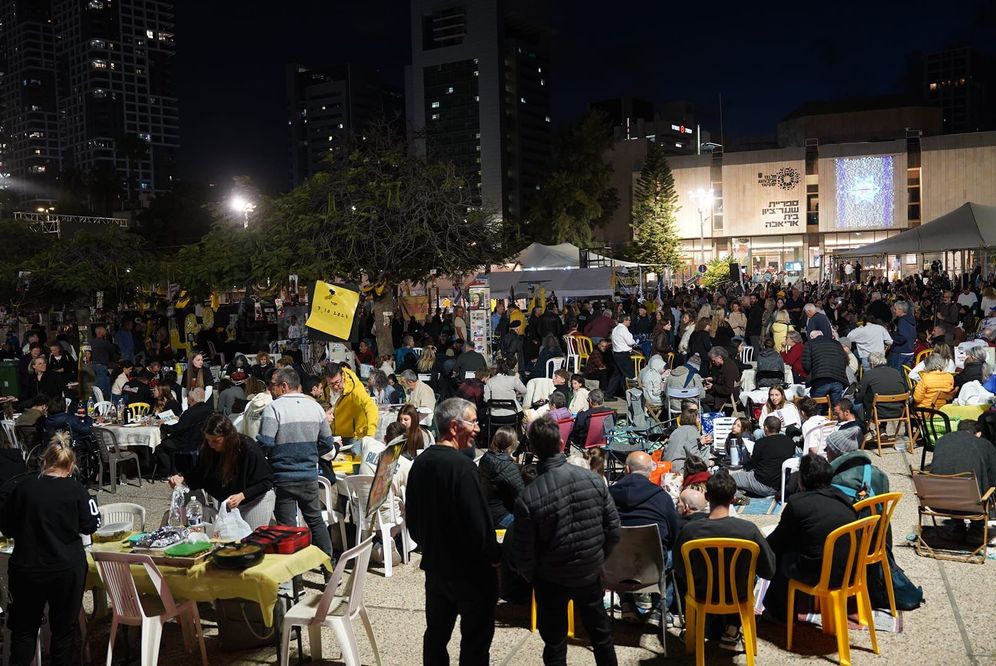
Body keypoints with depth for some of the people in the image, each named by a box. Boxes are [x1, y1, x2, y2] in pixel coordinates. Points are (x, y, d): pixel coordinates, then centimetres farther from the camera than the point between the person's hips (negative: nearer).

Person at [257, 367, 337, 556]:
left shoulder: (273, 408, -12)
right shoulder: (315, 406, 4)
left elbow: (265, 444, -19)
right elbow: (327, 443, 7)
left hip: (283, 479, -5)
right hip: (310, 476, 5)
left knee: (287, 526, 3)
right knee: (316, 520, 17)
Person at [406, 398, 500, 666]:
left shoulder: (420, 462, 2)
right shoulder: (462, 465, -23)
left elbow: (412, 517, 11)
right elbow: (477, 521, -24)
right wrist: (494, 556, -8)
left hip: (434, 565, 8)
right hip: (470, 569, -7)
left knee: (436, 634, 18)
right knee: (475, 641, 6)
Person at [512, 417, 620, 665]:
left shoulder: (527, 498, -24)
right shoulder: (593, 479, -15)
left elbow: (523, 554, -15)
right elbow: (613, 530, -6)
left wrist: (531, 577, 5)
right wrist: (599, 558, 11)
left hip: (552, 581, -3)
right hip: (591, 573, 3)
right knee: (601, 633, 25)